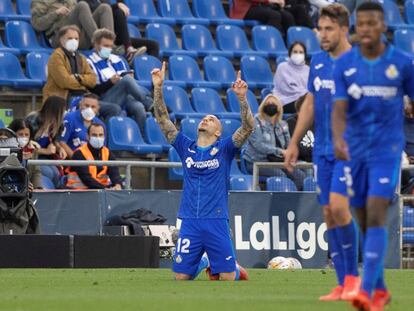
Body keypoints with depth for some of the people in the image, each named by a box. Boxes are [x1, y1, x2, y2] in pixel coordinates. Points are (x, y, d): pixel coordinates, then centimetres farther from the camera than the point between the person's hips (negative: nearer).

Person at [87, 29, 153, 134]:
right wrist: (110, 82, -18)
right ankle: (150, 105, -23)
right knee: (127, 79, -31)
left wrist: (131, 79, 2)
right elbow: (92, 90, -6)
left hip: (125, 97, 5)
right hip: (105, 100, -5)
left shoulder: (117, 60, 26)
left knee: (139, 108, -32)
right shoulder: (90, 64, 5)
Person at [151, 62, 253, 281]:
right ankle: (200, 265, 32)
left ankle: (236, 269, 30)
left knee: (227, 277, -6)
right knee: (181, 276, -1)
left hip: (216, 221, -2)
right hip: (189, 222, 2)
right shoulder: (186, 148, 11)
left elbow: (248, 127, -9)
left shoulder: (224, 149, 5)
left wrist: (241, 97, -22)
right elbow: (162, 119, 6)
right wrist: (158, 87, -4)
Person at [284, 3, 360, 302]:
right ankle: (343, 285, 8)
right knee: (329, 214, 3)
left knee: (338, 206, -19)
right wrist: (294, 143, 16)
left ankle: (352, 275, -5)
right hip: (323, 150, 6)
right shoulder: (318, 62, 11)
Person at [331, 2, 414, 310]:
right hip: (355, 151, 3)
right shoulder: (344, 64, -1)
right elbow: (339, 109, -10)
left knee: (375, 218, -16)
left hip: (387, 149, -3)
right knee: (365, 222, 10)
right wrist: (338, 139, -29)